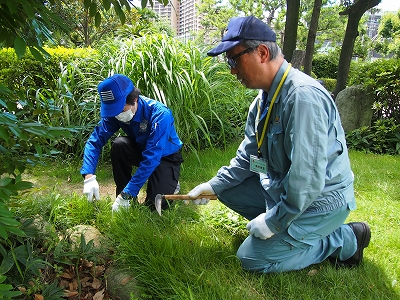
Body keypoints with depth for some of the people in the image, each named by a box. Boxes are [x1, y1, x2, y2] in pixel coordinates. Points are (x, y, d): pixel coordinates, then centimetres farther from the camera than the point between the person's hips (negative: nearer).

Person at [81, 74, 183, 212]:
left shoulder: (160, 114, -34)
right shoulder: (115, 112, -19)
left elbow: (151, 159, -37)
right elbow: (95, 141, -17)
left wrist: (127, 194, -39)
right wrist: (89, 176, -33)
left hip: (165, 155, -4)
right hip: (141, 150, 5)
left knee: (156, 204, -20)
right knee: (118, 145, -27)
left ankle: (170, 181, 14)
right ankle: (125, 197, -9)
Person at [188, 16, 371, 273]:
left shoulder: (303, 97, -28)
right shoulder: (264, 98, 3)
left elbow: (307, 179, -31)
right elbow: (248, 156, 10)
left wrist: (274, 221, -20)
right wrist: (214, 185, 3)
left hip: (320, 200, -9)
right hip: (282, 187, 9)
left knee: (253, 258, -10)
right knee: (227, 188, 6)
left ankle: (346, 240, 2)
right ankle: (287, 228, 10)